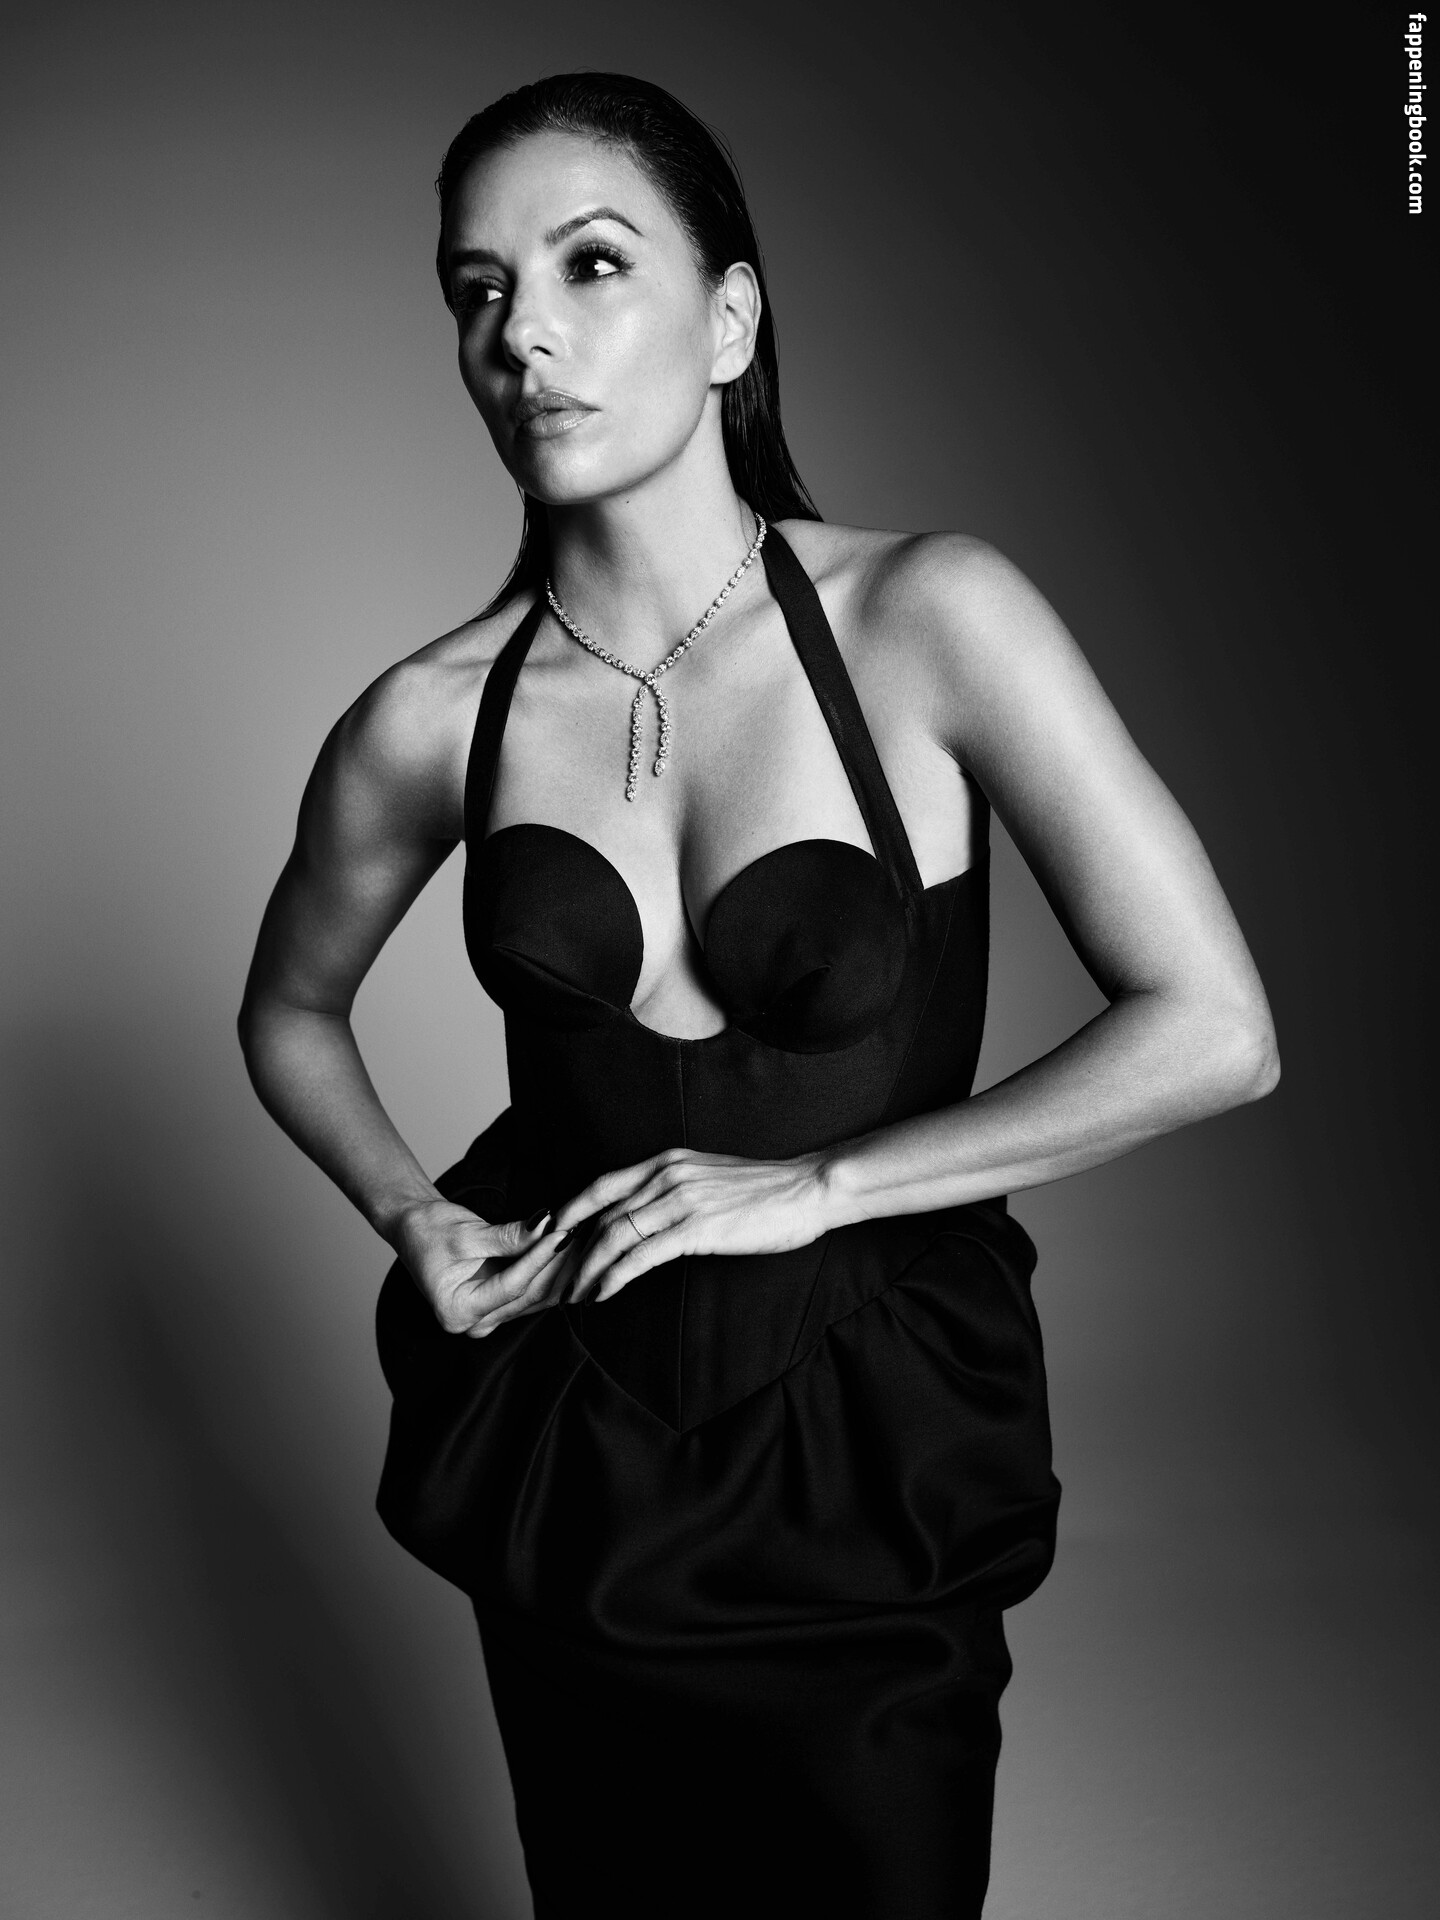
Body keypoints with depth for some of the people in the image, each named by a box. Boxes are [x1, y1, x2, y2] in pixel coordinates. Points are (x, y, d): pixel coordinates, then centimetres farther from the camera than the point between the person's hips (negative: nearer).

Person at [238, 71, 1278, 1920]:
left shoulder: (929, 618, -15)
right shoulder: (430, 719, -9)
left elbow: (1214, 1030, -17)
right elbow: (290, 1012, 12)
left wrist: (814, 1182, -17)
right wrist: (411, 1219, -5)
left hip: (864, 1445, -2)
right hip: (561, 1425, 2)